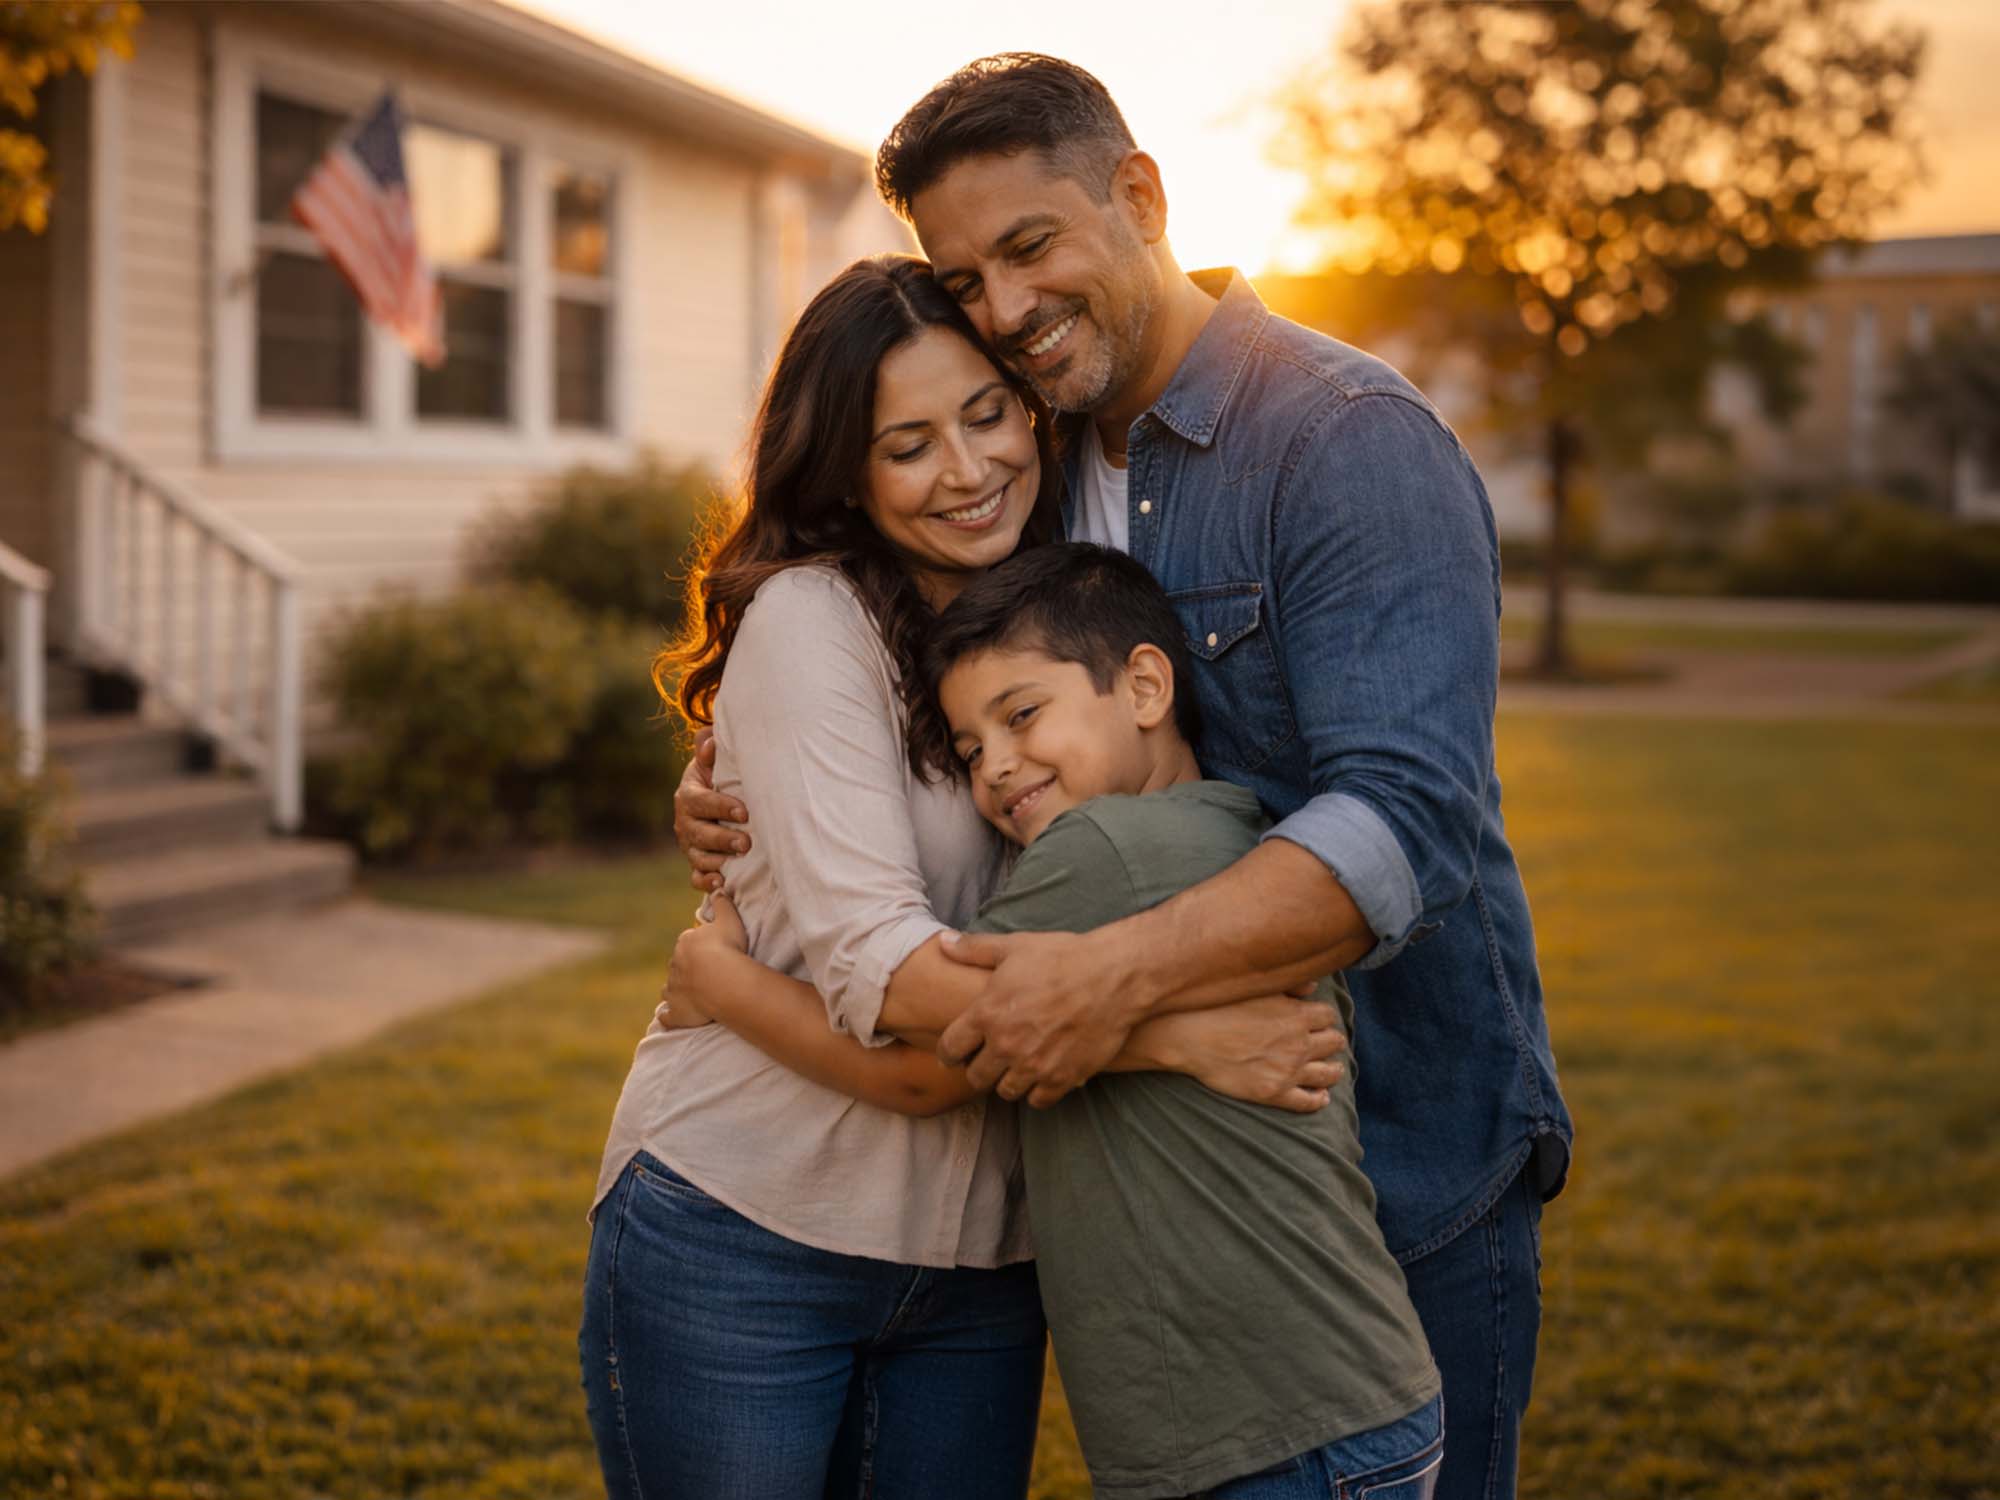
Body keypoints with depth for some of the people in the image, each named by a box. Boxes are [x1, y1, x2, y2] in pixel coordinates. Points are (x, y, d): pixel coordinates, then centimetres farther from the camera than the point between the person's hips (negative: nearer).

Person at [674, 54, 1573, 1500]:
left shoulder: (1351, 439, -17)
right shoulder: (1041, 465, 7)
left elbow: (1402, 822, -28)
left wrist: (1124, 971, -42)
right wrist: (746, 797, -5)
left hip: (1398, 1152, -6)